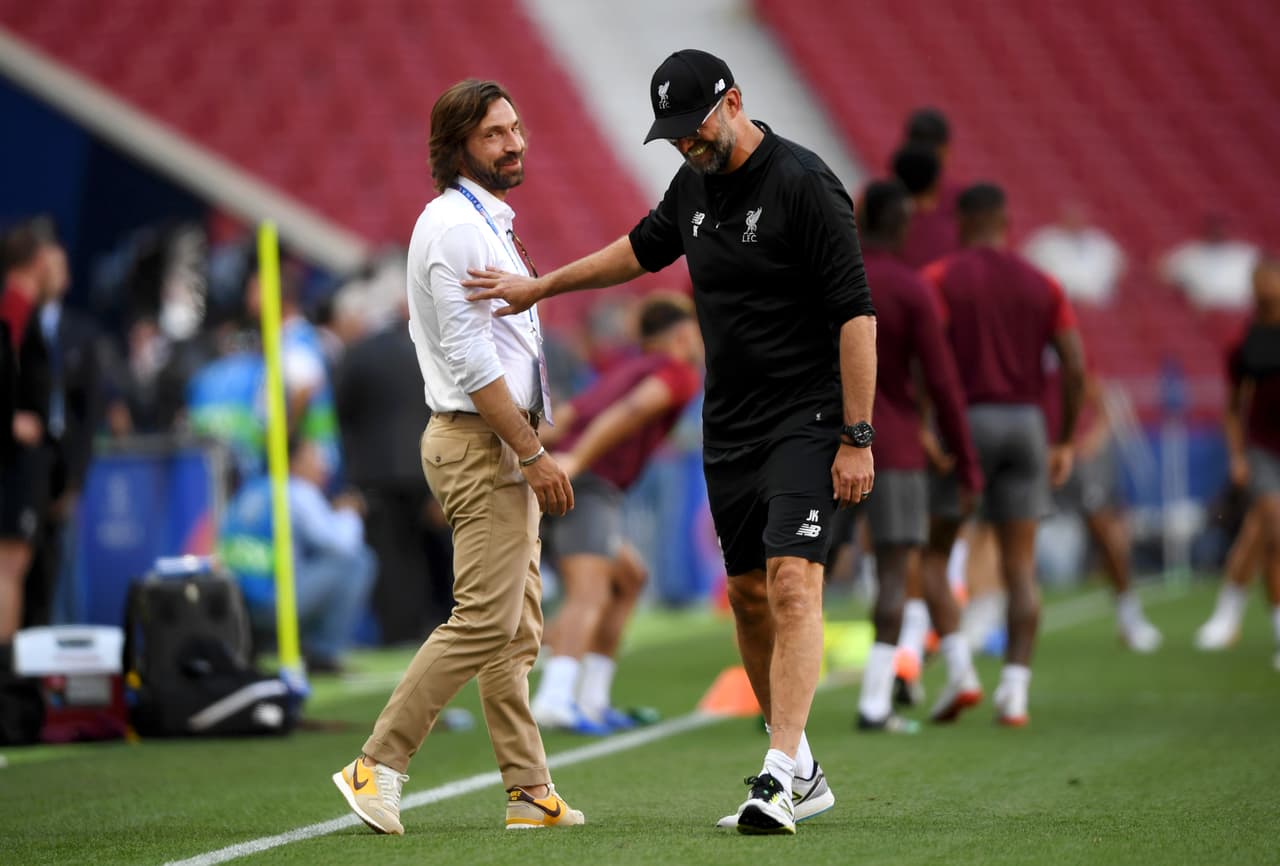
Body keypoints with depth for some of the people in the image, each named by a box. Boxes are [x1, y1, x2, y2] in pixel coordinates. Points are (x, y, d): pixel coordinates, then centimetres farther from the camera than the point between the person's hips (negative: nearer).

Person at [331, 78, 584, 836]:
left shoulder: (488, 224, 19)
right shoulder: (454, 226, -14)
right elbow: (469, 359, -20)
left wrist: (531, 450, 17)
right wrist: (534, 454, -19)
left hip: (506, 446, 11)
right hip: (481, 442, -11)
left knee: (516, 631, 9)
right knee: (484, 622, -13)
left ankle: (531, 793, 10)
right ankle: (378, 767, -10)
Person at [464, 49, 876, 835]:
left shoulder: (802, 182, -15)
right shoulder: (696, 186, 8)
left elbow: (855, 313, -18)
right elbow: (643, 248, 30)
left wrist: (857, 437, -21)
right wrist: (539, 286, 30)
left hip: (806, 422, -8)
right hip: (729, 429, 8)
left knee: (792, 581, -20)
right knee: (750, 596, 9)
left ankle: (782, 769, -28)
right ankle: (805, 777, 18)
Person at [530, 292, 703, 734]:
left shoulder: (623, 370, 30)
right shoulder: (681, 373, 5)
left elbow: (563, 420, 19)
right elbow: (635, 409, -14)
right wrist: (574, 461, -23)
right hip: (590, 487, -8)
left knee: (630, 578, 23)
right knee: (589, 595, -21)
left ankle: (591, 700, 18)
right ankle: (555, 701, -43)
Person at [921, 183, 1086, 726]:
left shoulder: (940, 278, -2)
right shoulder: (1042, 285, 9)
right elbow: (1076, 367, 2)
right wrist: (1065, 442, 11)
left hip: (964, 421, -3)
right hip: (1026, 425, 3)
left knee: (933, 552, 10)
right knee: (1020, 566, 4)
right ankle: (1015, 688, -6)